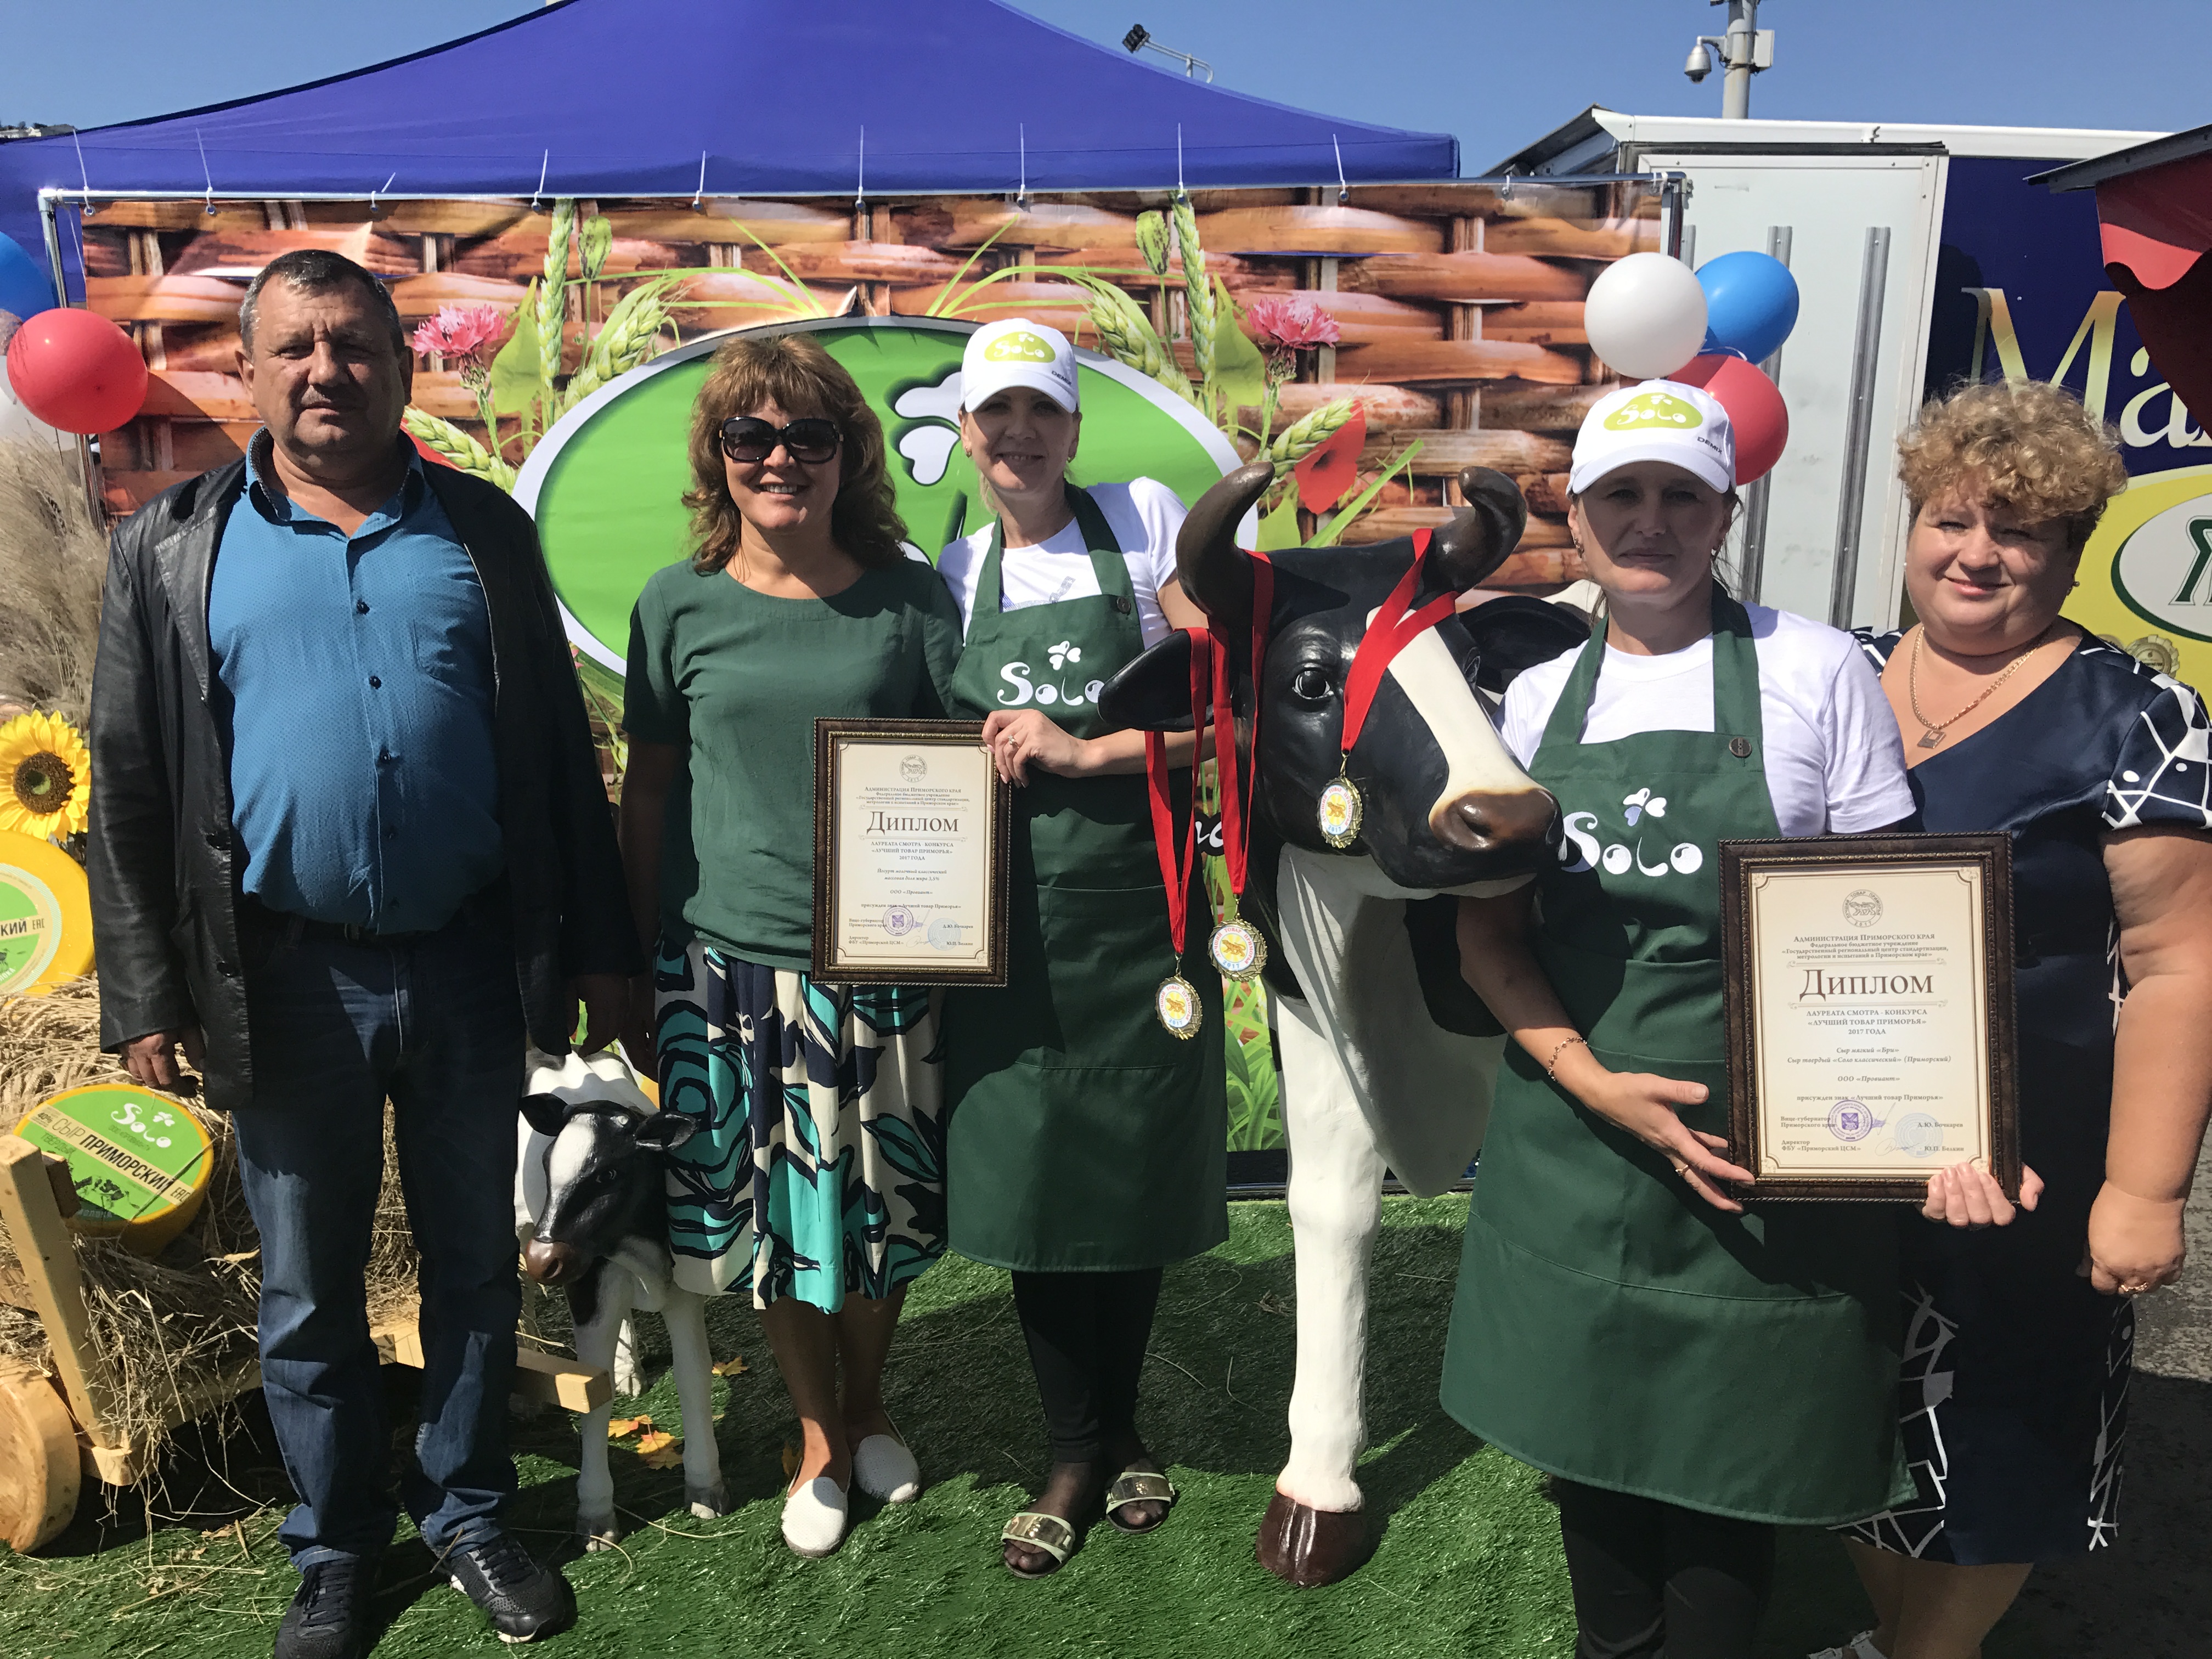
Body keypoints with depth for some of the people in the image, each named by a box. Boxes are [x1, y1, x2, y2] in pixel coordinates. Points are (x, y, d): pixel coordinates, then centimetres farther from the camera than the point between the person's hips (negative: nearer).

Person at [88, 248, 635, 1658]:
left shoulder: (483, 527, 5)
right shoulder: (174, 547, 2)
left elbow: (559, 746, 5)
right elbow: (131, 781, 2)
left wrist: (598, 947, 3)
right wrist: (146, 994, -3)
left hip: (470, 966, 1)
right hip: (288, 976, 0)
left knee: (477, 1266, 15)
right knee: (308, 1294, 14)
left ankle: (470, 1514, 36)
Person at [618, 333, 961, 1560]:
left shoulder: (910, 600, 0)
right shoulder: (678, 606, 1)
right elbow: (648, 787, 7)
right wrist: (633, 957, 7)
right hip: (726, 956, 1)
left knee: (879, 1205, 10)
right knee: (765, 1213, 10)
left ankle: (867, 1410, 39)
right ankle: (819, 1440, 34)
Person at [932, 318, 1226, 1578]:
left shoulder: (1146, 522, 1)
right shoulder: (956, 573, 10)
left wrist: (1089, 751, -14)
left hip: (1139, 903, -2)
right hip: (1014, 916, 2)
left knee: (1134, 1177, 9)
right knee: (1031, 1179, 3)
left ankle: (1115, 1430, 33)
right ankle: (1083, 1449, 23)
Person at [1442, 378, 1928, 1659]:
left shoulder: (1816, 671, -5)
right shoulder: (1537, 700, 5)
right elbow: (1489, 931, 4)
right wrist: (1596, 1082, -11)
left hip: (1767, 1157, -3)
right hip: (1577, 1138, 3)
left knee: (1726, 1471, 9)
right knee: (1591, 1447, 18)